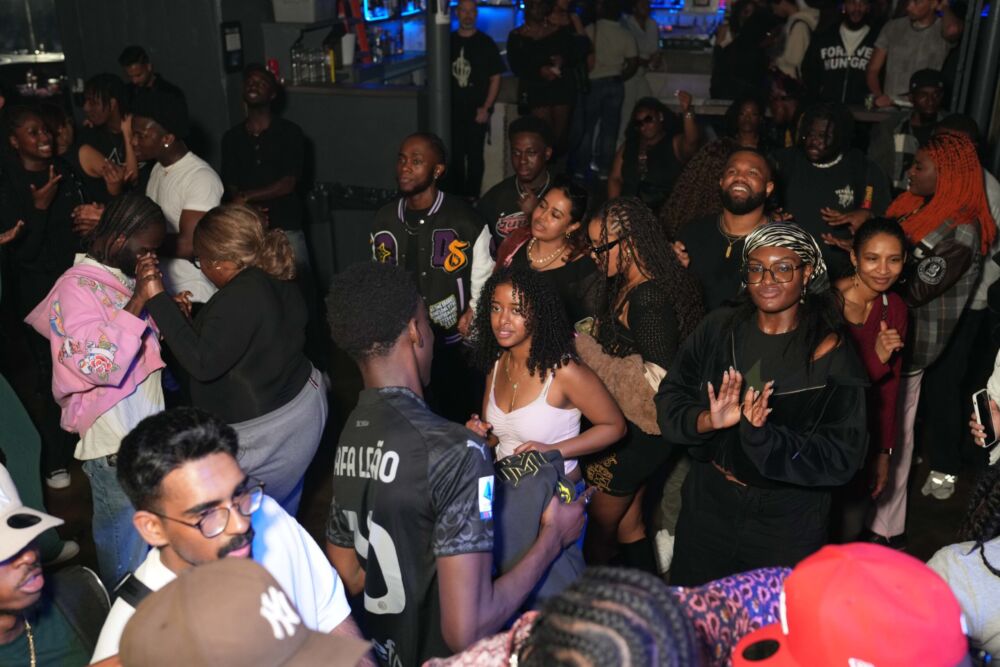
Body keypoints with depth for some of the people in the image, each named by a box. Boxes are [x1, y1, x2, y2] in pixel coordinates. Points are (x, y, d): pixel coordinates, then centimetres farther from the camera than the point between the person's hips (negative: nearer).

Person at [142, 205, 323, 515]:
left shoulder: (238, 299, -28)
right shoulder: (275, 280, 1)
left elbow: (202, 364, -29)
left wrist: (158, 300, -29)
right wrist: (187, 322, 8)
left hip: (268, 428, -10)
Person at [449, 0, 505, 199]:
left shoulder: (485, 43, 0)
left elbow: (495, 78, 0)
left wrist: (486, 108, -8)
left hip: (476, 112, -2)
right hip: (452, 110, 2)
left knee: (475, 155, 2)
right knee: (455, 156, 7)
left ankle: (472, 197, 12)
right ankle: (456, 196, 18)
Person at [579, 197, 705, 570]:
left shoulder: (648, 297, -23)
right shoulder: (626, 286, 7)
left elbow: (658, 377, -25)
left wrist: (583, 350, -22)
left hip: (636, 431, -9)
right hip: (627, 424, 9)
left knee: (600, 529, 7)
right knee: (628, 523, 20)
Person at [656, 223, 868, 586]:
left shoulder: (831, 355, -14)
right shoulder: (719, 328, -6)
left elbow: (841, 457, -17)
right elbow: (669, 400, -6)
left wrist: (763, 437, -30)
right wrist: (706, 420, -27)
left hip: (788, 523, -2)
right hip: (707, 507, 3)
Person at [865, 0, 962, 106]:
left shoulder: (942, 29, -1)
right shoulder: (892, 27, 9)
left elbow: (953, 29, -27)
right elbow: (873, 70, 9)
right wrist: (878, 96, -9)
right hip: (889, 107, 2)